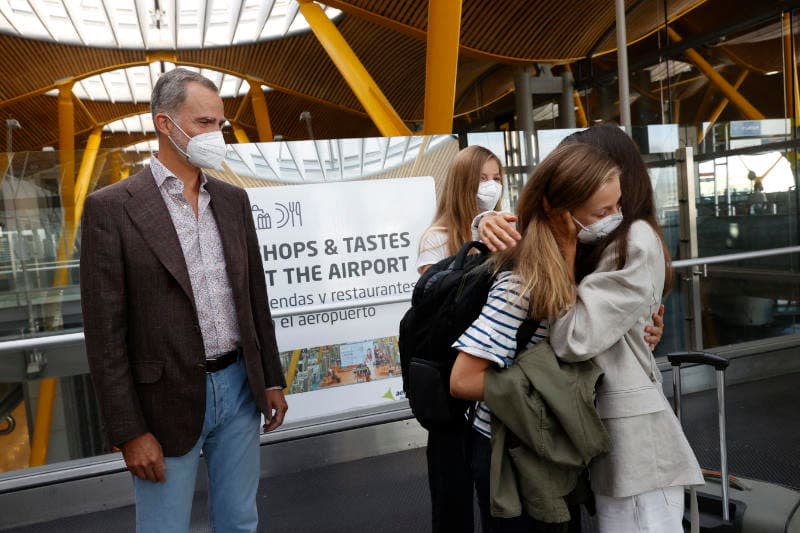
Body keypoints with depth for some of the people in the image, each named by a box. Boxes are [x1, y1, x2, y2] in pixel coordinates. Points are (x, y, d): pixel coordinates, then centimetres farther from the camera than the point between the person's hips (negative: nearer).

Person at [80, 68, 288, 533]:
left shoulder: (234, 200, 6)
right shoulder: (111, 208, -10)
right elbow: (105, 332, -10)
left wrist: (272, 379, 10)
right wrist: (130, 432, -10)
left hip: (239, 387, 5)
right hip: (168, 402, -4)